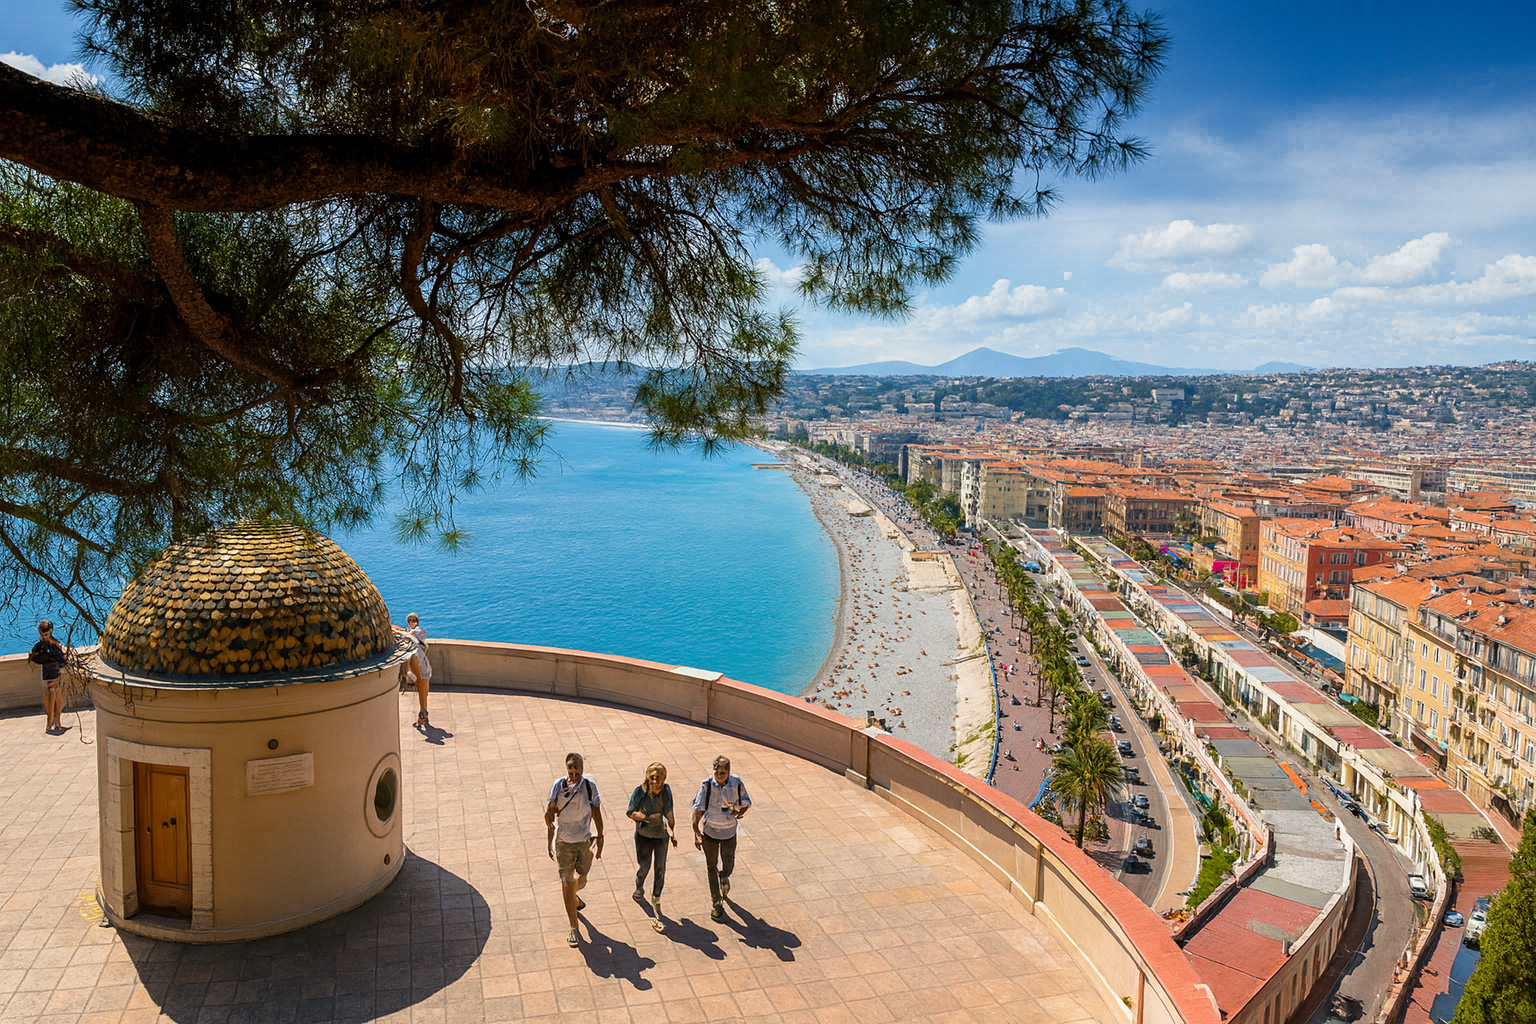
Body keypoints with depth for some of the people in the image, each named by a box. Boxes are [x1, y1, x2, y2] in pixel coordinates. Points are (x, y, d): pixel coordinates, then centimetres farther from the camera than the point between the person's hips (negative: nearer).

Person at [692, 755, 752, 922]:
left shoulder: (737, 783, -16)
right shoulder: (707, 785, -21)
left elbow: (746, 803, 1)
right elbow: (698, 809, -17)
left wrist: (740, 812, -17)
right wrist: (696, 831, -24)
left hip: (729, 832, 1)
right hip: (710, 832, -1)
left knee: (728, 867, 9)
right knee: (712, 868, 9)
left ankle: (724, 876, 47)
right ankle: (717, 903, 23)